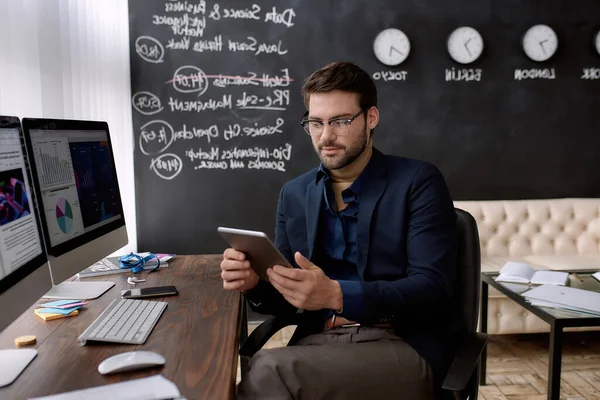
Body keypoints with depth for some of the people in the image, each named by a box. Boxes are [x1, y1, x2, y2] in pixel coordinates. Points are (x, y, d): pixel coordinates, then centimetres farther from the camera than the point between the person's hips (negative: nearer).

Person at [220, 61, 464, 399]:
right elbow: (288, 299, 14)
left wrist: (337, 295, -25)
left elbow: (433, 288, -11)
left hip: (401, 347, -3)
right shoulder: (294, 194, 11)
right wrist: (254, 281, -10)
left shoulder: (418, 182, -2)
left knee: (269, 370, -28)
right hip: (318, 343, 4)